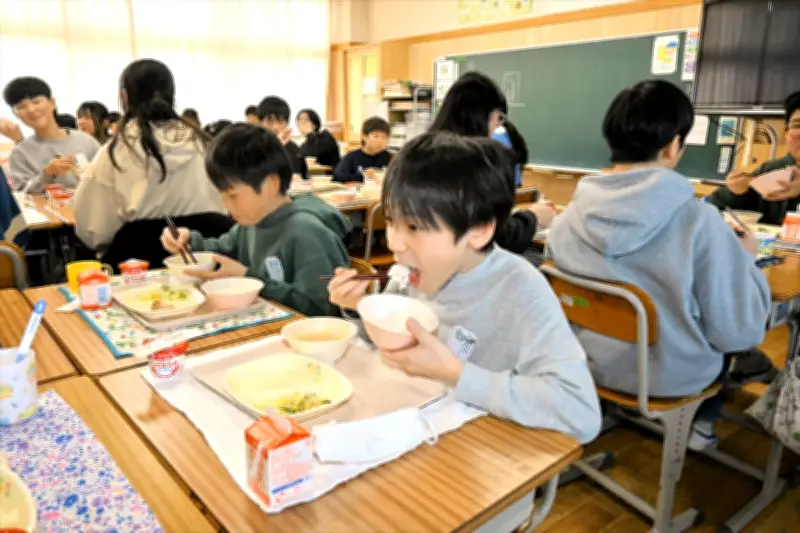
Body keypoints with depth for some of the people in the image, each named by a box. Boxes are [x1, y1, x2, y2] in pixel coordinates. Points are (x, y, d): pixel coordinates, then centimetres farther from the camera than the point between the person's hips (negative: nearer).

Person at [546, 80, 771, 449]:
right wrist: (745, 258, -1)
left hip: (593, 365, 4)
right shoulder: (698, 222, -25)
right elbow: (739, 331, -17)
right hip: (672, 376, -3)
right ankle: (702, 422, 43)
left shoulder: (568, 218, -14)